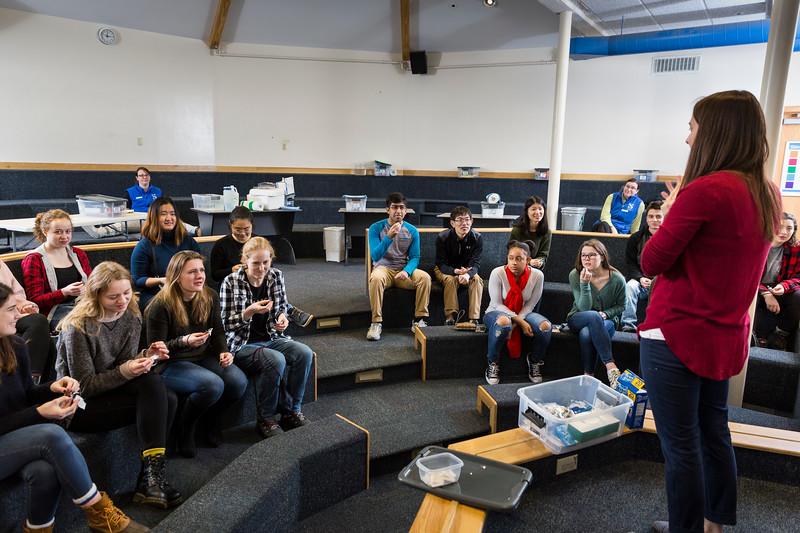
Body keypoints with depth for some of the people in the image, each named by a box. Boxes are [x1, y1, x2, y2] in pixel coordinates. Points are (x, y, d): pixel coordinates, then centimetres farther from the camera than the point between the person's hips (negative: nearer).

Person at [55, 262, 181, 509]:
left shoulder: (131, 317, 1)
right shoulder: (78, 327, -17)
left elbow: (126, 365, 5)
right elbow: (84, 386, -14)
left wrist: (146, 357, -15)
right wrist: (123, 372, -29)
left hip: (109, 391, 6)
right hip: (80, 405, -6)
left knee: (168, 399, -23)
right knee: (153, 386, -28)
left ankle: (150, 479, -16)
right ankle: (152, 475, -23)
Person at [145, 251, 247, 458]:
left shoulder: (210, 297, 1)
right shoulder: (160, 306, -15)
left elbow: (218, 332, 13)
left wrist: (224, 351, -7)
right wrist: (184, 342, -30)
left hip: (204, 357, 6)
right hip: (170, 364, -5)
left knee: (239, 381, -21)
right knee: (213, 385, -32)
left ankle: (213, 420, 10)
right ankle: (185, 428, -2)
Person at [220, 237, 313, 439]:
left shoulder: (276, 275, 2)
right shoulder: (231, 282, -10)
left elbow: (283, 306, 15)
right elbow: (226, 325, -8)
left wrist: (283, 316, -9)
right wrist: (249, 312, -26)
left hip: (272, 337, 5)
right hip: (242, 344, -5)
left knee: (304, 353, -21)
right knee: (276, 360, -32)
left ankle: (291, 412, -4)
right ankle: (265, 419, -11)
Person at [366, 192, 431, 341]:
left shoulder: (412, 231, 3)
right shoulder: (376, 228, -4)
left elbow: (415, 257, 1)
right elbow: (375, 256, -13)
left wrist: (406, 271, -21)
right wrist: (389, 237, -27)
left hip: (404, 270, 2)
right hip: (383, 268, -2)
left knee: (425, 277, -26)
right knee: (375, 278, -37)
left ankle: (419, 320, -15)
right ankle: (376, 323, -26)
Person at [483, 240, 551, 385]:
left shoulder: (537, 275, -14)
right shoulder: (497, 273, -20)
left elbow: (530, 305, -6)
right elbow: (497, 304, -15)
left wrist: (516, 322, -20)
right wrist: (520, 322, -24)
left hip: (522, 314, 3)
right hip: (497, 313, -3)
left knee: (546, 326, -27)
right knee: (503, 322, -40)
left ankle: (535, 362, 4)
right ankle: (493, 364, -15)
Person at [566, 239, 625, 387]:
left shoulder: (617, 279, -11)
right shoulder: (575, 275, -12)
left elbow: (620, 306, 4)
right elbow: (584, 308, -17)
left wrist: (605, 314, -16)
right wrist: (584, 284, -29)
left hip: (607, 320, 0)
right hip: (578, 319, 0)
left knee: (586, 333, -36)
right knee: (593, 316, -38)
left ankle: (589, 375, -20)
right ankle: (610, 365, -36)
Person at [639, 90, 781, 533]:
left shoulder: (704, 191, -19)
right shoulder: (768, 195, 6)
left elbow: (651, 263, -14)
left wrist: (669, 215, 0)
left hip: (676, 335, -8)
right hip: (726, 337, 9)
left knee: (680, 446, 5)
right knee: (714, 434, 21)